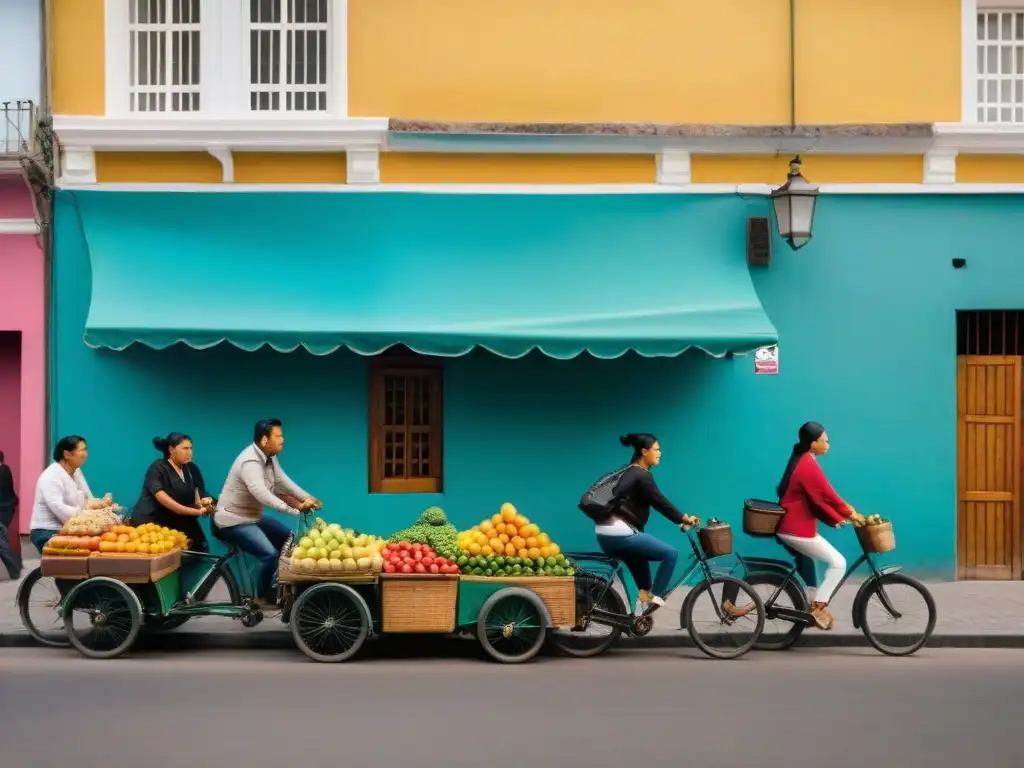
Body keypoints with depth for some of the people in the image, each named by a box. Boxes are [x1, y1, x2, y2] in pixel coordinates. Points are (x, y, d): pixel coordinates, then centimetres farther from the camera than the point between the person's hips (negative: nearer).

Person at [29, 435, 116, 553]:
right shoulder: (51, 477, -16)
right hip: (47, 533, -8)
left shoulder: (77, 472, 11)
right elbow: (60, 511, -28)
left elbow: (89, 500, 8)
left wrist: (102, 503, -14)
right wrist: (88, 509, -30)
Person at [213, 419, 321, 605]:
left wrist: (307, 498, -10)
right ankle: (262, 598, -3)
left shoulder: (269, 457, 3)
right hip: (233, 520, -10)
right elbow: (263, 495, -39)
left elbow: (283, 482, 5)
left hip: (253, 517, 10)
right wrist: (295, 509, -43)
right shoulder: (250, 462, -28)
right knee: (270, 554, -23)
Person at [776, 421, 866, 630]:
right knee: (838, 563, -6)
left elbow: (819, 498, 14)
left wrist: (838, 518, 9)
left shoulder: (802, 460, 12)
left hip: (790, 526, 10)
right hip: (797, 529, -10)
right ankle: (817, 607, -3)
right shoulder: (809, 466, -20)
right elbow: (828, 496, -17)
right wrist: (850, 513, -3)